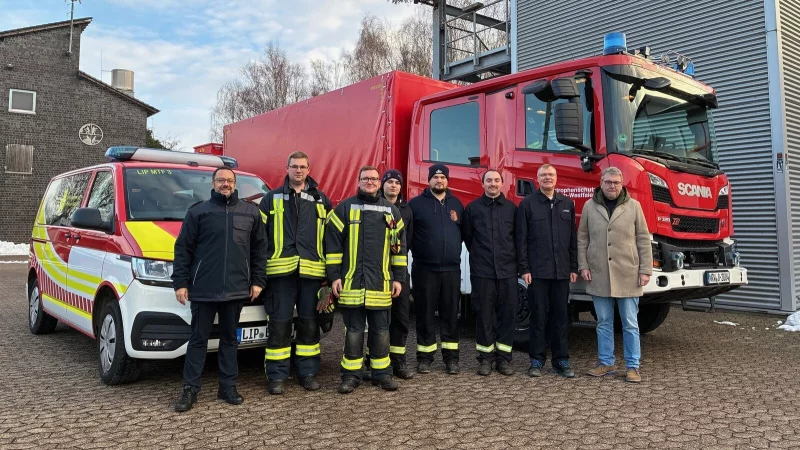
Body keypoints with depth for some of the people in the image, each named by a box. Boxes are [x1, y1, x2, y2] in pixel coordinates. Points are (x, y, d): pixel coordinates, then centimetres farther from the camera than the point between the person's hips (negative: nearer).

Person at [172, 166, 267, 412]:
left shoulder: (250, 212, 9)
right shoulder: (198, 211, 2)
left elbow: (260, 248, 10)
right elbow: (183, 249, 1)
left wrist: (258, 280, 3)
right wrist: (180, 282, -4)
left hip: (236, 289, 2)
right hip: (203, 288, -2)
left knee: (230, 339, 12)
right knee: (198, 339, 5)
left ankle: (228, 387, 20)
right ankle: (190, 389, 14)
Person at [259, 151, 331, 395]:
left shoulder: (321, 201, 13)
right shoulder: (271, 199, 9)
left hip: (311, 271, 2)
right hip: (281, 270, -1)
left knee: (309, 323, 8)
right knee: (279, 323, 1)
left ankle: (308, 372, 20)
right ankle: (276, 376, 12)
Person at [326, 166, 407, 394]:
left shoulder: (391, 211, 10)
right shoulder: (344, 208, 2)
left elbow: (399, 246, 12)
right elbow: (333, 243, 0)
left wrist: (398, 278, 7)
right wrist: (334, 276, -5)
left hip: (381, 284, 2)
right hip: (351, 282, -2)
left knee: (381, 330, 10)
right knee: (353, 331, 5)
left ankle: (381, 373, 22)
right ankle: (351, 375, 16)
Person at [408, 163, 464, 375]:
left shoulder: (456, 204, 12)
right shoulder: (416, 203, 1)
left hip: (451, 269, 3)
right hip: (424, 269, -3)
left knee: (450, 314, 7)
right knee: (425, 314, 3)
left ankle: (451, 357, 16)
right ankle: (425, 357, 14)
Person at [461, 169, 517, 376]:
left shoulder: (511, 208, 8)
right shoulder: (472, 208, 6)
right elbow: (467, 236, 12)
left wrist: (510, 257, 11)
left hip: (507, 270, 1)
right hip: (481, 271, -1)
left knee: (507, 314, 4)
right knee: (484, 314, 3)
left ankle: (503, 357, 14)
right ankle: (485, 357, 13)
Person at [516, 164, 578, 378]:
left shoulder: (567, 204, 11)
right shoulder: (527, 204, 1)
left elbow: (573, 238, 12)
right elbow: (521, 239, -2)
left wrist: (574, 268, 7)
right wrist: (524, 269, -7)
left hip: (562, 271, 3)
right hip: (537, 271, -3)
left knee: (560, 316, 8)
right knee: (538, 316, 3)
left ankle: (561, 360, 17)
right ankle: (537, 360, 13)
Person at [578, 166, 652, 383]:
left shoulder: (633, 206, 3)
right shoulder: (590, 207, 6)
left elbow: (643, 240, 2)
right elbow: (582, 239, 8)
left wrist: (645, 270, -3)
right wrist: (583, 266, 0)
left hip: (628, 276, -1)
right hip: (599, 276, 1)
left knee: (630, 324, 5)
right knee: (604, 322, 9)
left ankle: (633, 367, 14)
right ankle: (606, 363, 21)